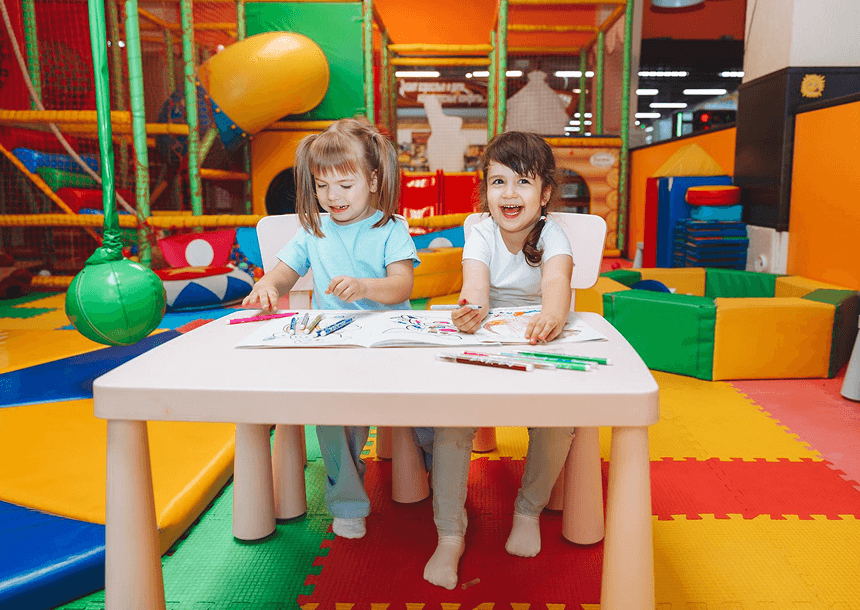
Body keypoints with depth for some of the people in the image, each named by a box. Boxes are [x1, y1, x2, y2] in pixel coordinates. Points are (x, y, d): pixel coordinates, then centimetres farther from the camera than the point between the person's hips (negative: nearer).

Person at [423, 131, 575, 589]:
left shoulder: (552, 237, -12)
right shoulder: (482, 234, -9)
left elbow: (557, 282, -35)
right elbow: (476, 286, -27)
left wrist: (553, 316, -60)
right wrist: (468, 312, -53)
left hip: (539, 348, 0)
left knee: (557, 419, -25)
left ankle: (529, 510, 5)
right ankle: (450, 535, -10)